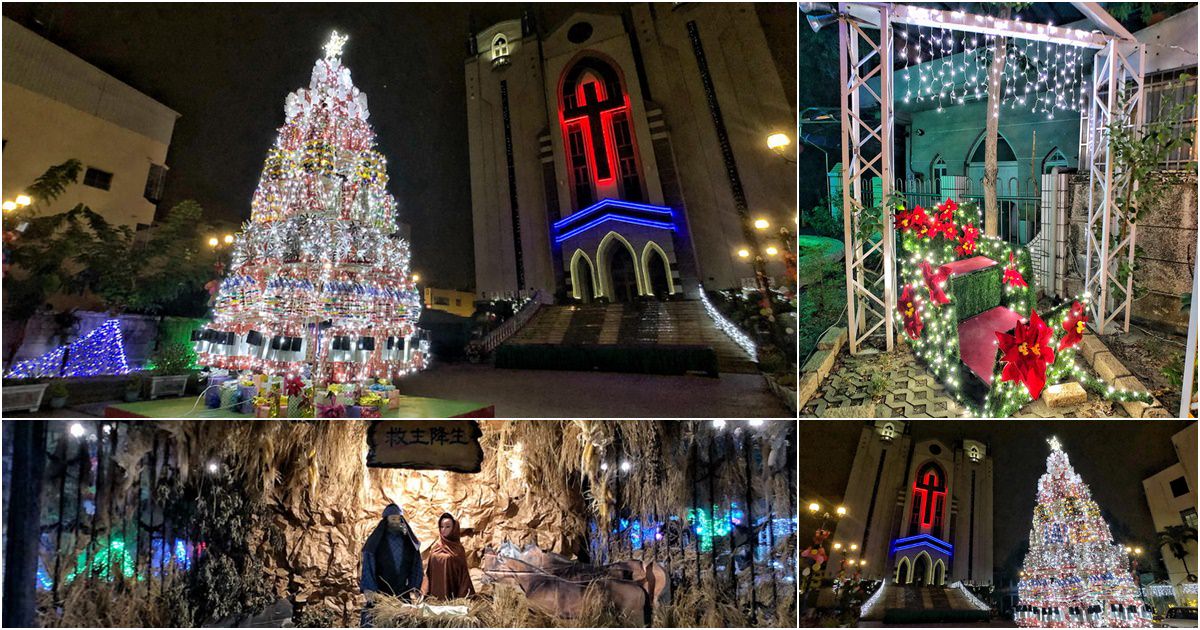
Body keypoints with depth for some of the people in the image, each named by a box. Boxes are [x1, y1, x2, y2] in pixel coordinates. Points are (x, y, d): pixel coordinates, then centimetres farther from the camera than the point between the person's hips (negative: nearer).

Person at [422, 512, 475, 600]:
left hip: (451, 594, -3)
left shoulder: (458, 549, 0)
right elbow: (429, 571, 10)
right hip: (435, 593, 3)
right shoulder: (434, 547, 9)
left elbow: (463, 574, -1)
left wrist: (462, 597, -8)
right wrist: (424, 593, 1)